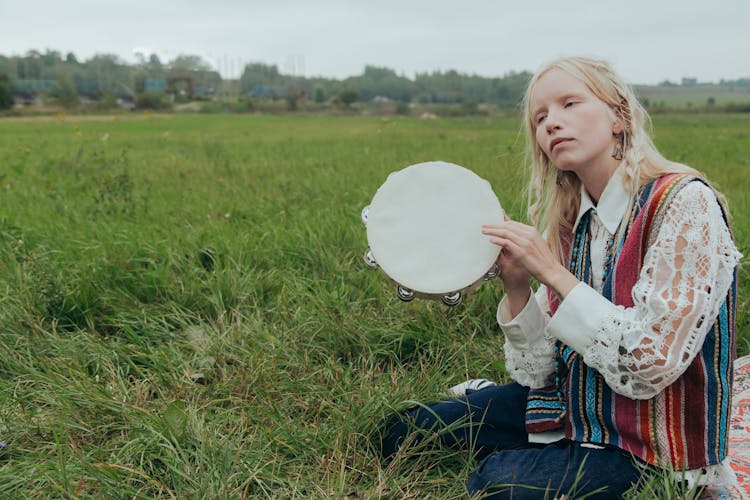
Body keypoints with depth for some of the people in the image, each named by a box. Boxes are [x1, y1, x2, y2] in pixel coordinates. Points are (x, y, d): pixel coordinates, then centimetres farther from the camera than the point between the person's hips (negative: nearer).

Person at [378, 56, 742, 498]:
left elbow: (649, 366, -24)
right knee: (406, 432, -2)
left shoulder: (684, 202, -18)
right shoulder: (566, 221, 0)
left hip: (649, 449, -5)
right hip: (574, 410, 6)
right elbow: (539, 371, -1)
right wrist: (517, 286, -17)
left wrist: (552, 272, -23)